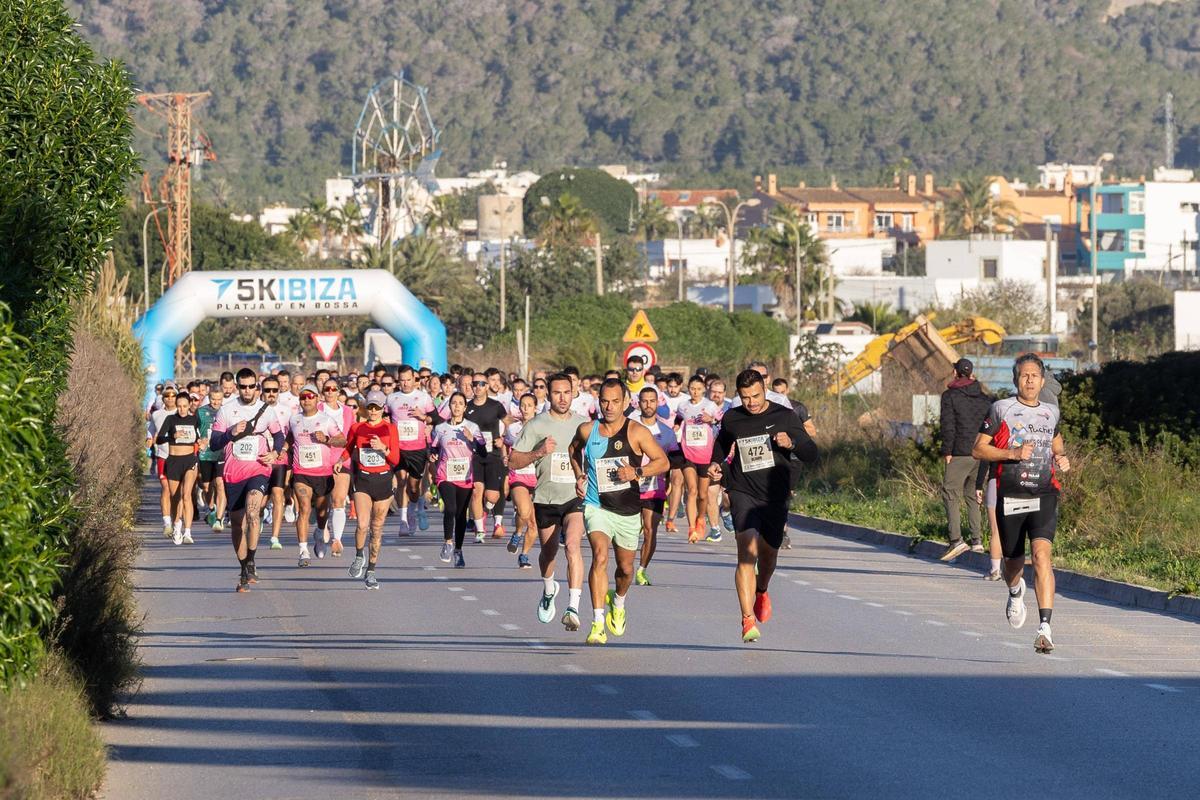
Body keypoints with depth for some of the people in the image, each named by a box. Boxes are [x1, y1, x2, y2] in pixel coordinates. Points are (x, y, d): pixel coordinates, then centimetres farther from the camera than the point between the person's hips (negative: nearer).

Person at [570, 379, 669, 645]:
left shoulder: (637, 432, -9)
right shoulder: (587, 430, -2)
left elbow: (663, 462, -6)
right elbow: (573, 450, 21)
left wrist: (637, 471, -22)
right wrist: (579, 476, 6)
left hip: (628, 512, 1)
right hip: (596, 506, -1)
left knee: (625, 568, 16)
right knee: (600, 556, -25)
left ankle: (618, 603, 51)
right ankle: (598, 622, -28)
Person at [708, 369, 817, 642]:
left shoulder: (784, 417, -1)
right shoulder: (731, 419, 3)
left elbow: (811, 454, 0)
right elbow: (721, 446, 24)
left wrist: (791, 443, -21)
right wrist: (717, 467, 3)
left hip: (775, 497, 1)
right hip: (743, 494, -1)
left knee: (768, 554, 17)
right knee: (747, 551, -21)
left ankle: (761, 592, 53)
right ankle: (748, 619, -25)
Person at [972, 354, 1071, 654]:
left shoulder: (1051, 413, 11)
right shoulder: (1001, 409, 0)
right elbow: (978, 449, 0)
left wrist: (1061, 459, 6)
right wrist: (1012, 453, -15)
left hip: (1044, 496, 1)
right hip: (1010, 497, 0)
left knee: (1042, 555, -20)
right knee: (1013, 561, 13)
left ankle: (1045, 627, -27)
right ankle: (1016, 592, 52)